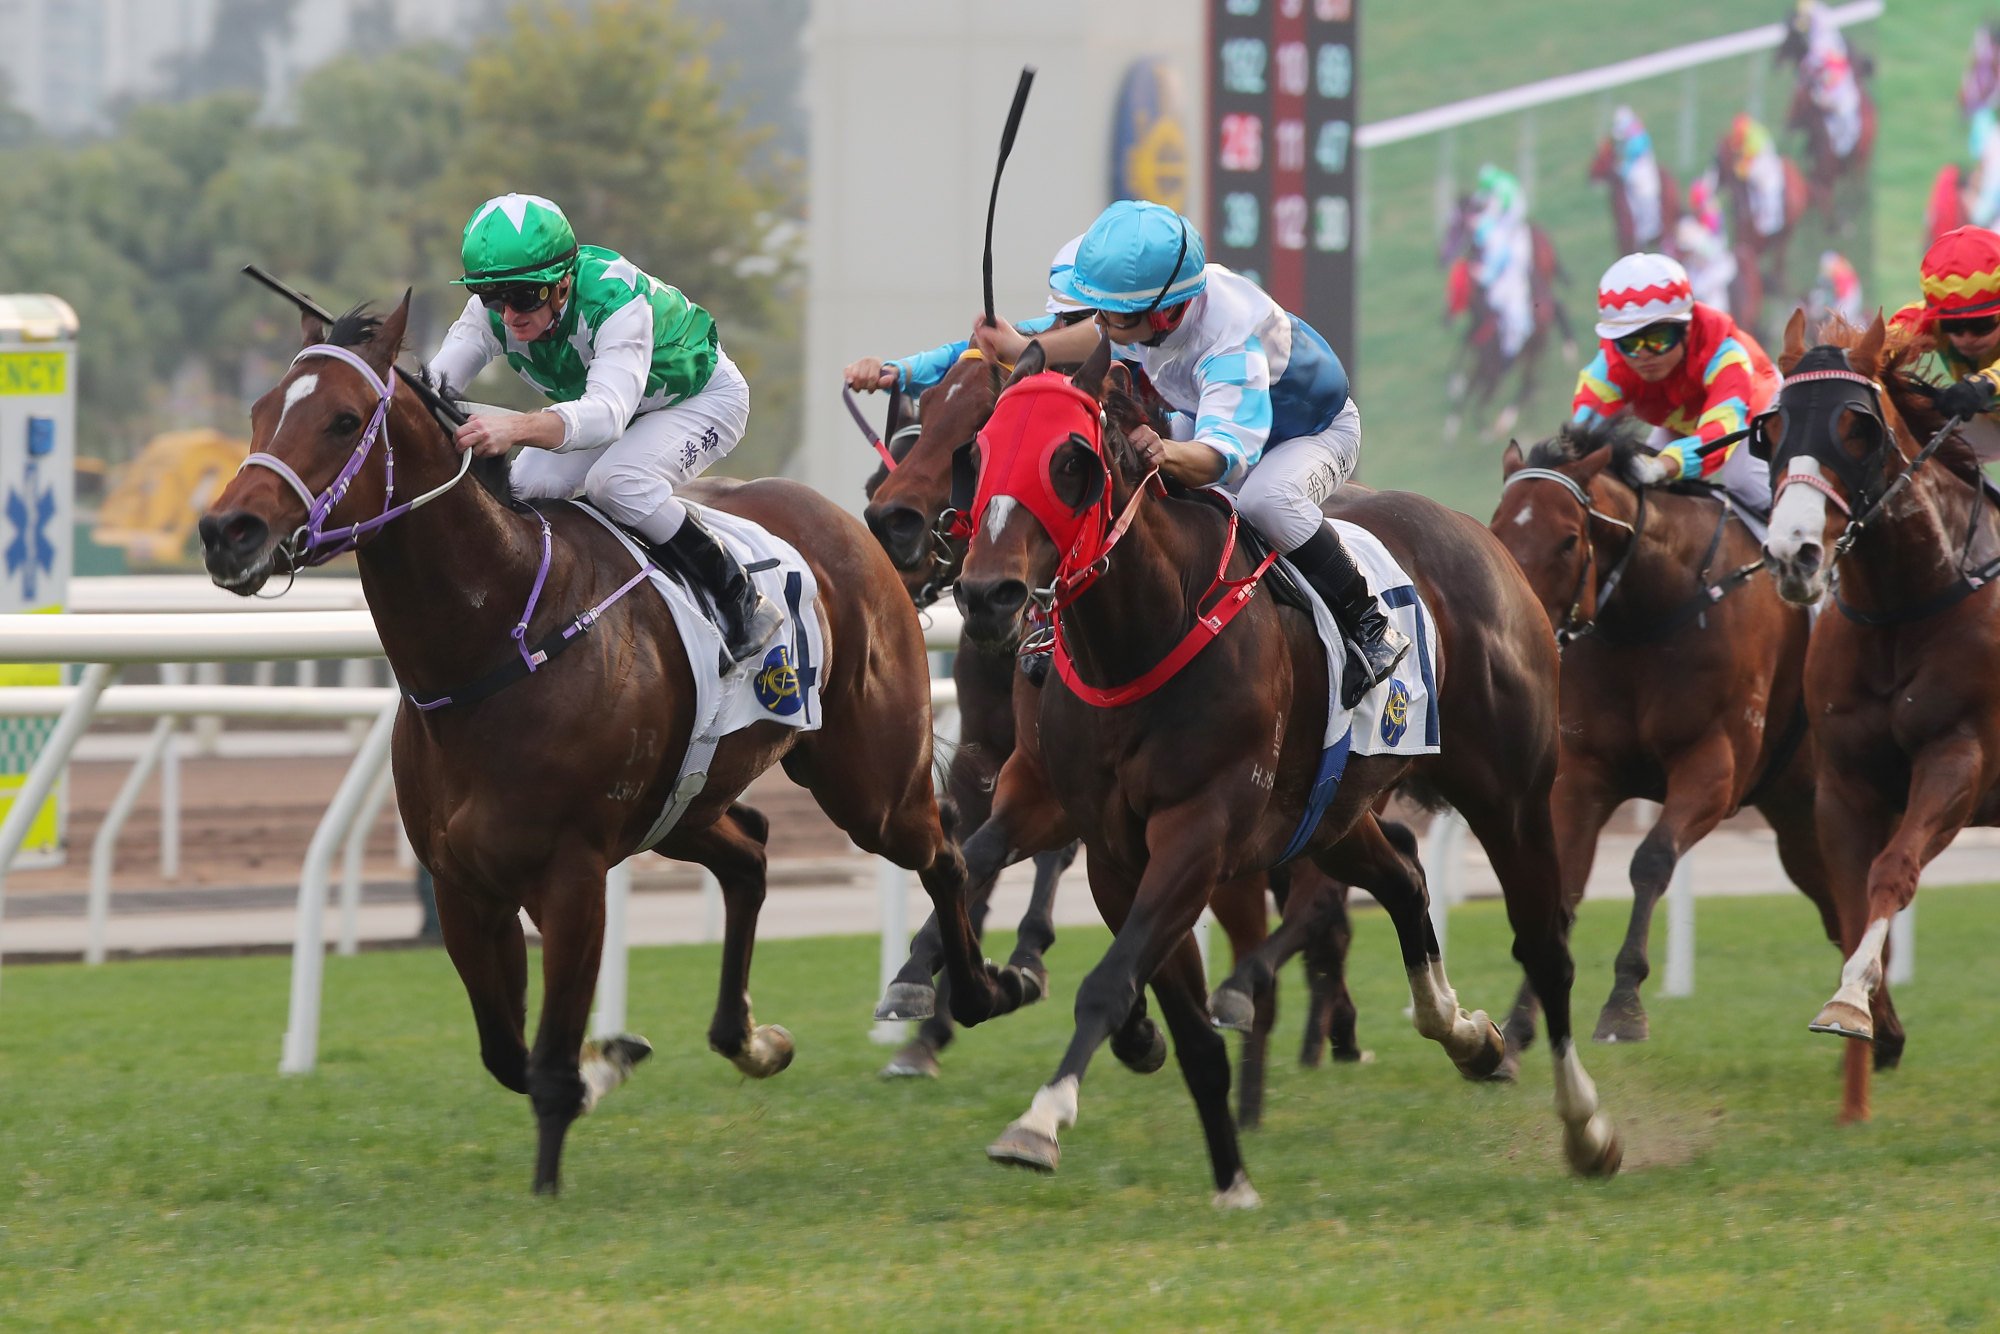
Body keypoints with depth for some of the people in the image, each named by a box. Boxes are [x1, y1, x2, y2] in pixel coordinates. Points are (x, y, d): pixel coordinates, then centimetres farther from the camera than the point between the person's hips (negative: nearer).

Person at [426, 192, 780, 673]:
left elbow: (608, 412, -56)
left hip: (701, 396, -6)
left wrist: (517, 428, -74)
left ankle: (744, 605, -18)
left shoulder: (616, 300, -42)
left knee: (614, 481, -32)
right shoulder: (493, 311, -23)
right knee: (526, 488, -17)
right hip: (591, 397, 6)